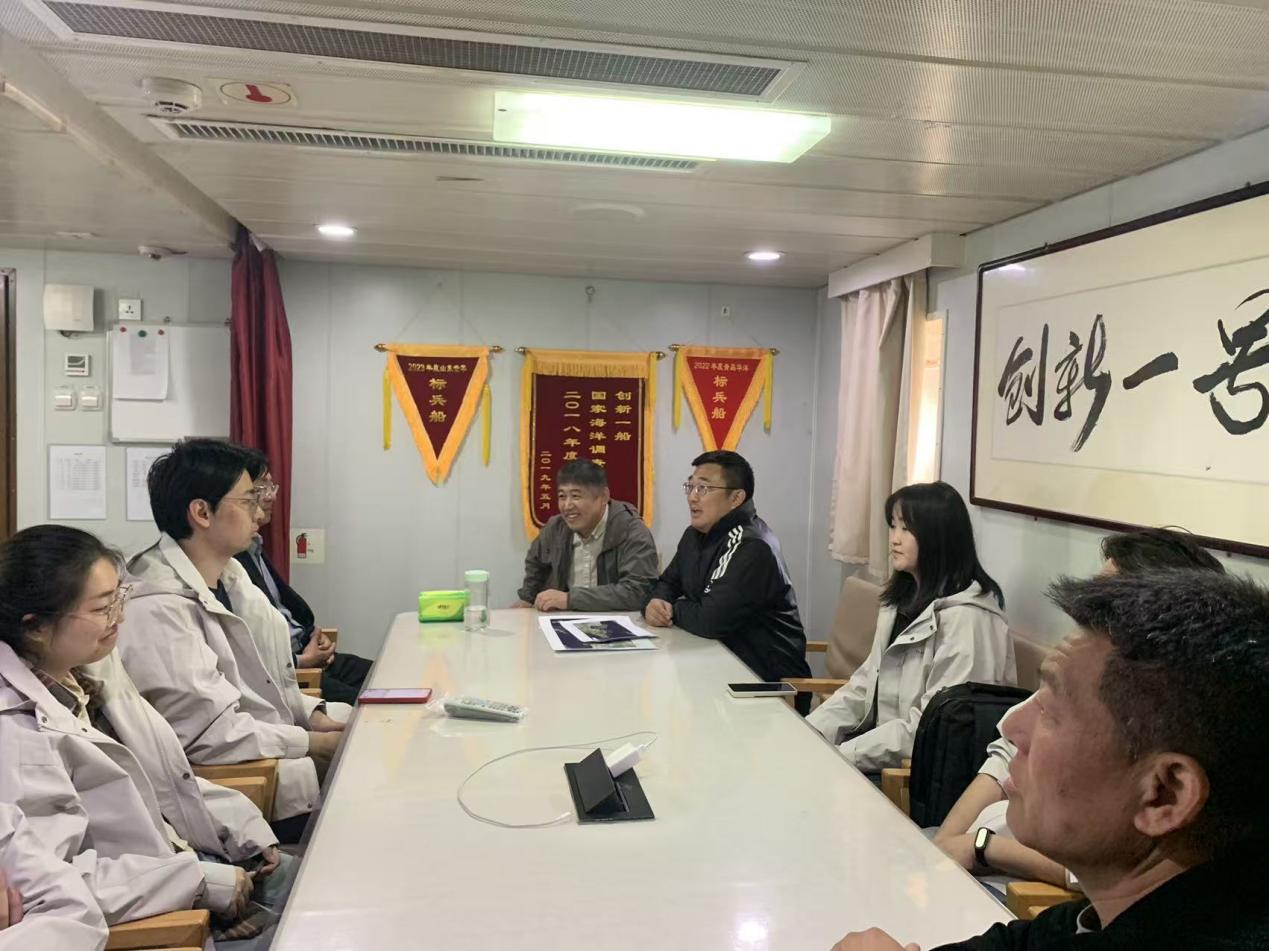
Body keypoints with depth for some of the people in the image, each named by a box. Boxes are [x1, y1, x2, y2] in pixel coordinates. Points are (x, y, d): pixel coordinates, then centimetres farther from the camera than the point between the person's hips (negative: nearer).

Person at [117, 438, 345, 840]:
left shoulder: (229, 575, 8)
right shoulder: (157, 609, -21)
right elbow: (210, 732, -22)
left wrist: (313, 714, -1)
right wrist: (314, 743, -14)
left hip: (280, 747, 9)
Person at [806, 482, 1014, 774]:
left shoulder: (966, 617, -19)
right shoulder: (903, 599, 11)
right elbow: (866, 684, 10)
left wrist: (840, 756, -22)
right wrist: (809, 733, -3)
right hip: (885, 751, 7)